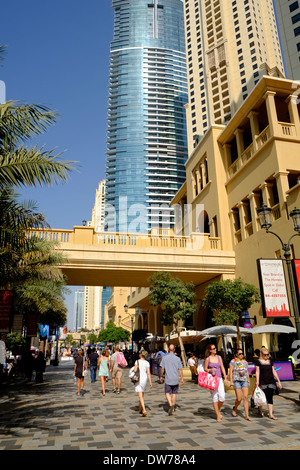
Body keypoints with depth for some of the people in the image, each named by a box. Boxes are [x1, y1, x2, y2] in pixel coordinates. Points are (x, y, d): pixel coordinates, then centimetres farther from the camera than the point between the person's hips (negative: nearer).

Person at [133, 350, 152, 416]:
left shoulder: (137, 361, -8)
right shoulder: (147, 363, -1)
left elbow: (135, 370, -12)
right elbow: (148, 373, -4)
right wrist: (150, 382, -1)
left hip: (139, 379, -4)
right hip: (145, 379, 4)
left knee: (140, 396, -7)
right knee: (142, 395, 19)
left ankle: (144, 410, -20)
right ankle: (140, 409, 29)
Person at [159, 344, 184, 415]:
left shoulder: (164, 358, -4)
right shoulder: (177, 358, -2)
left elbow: (162, 368, -2)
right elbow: (180, 370, -2)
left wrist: (161, 376, 11)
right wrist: (182, 378, 6)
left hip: (168, 379, -2)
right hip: (175, 379, 2)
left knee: (167, 393, 4)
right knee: (174, 393, 16)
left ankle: (171, 405, -18)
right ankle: (173, 407, 22)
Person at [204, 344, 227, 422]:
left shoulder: (219, 357, 8)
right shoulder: (207, 359, -2)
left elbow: (222, 368, 13)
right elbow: (205, 369, 5)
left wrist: (225, 377, 5)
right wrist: (210, 370, -15)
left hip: (219, 379, 3)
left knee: (222, 397, -6)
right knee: (215, 398, -1)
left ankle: (218, 410, 22)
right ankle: (218, 416, 12)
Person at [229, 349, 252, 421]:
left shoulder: (245, 362, 14)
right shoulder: (233, 361, 0)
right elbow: (230, 371, -2)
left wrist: (249, 381, 19)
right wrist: (231, 381, -9)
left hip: (245, 381, 4)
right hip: (237, 381, -4)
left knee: (246, 397, -7)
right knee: (239, 399, -6)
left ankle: (247, 415, -2)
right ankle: (235, 408, 24)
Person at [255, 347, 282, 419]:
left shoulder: (270, 361, 10)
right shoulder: (258, 361, -2)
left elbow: (274, 371, 12)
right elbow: (257, 371, -5)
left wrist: (278, 381, 9)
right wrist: (257, 381, -14)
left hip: (271, 381, 3)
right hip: (263, 382, -3)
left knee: (270, 397, -1)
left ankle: (271, 414, 2)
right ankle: (260, 410, 29)